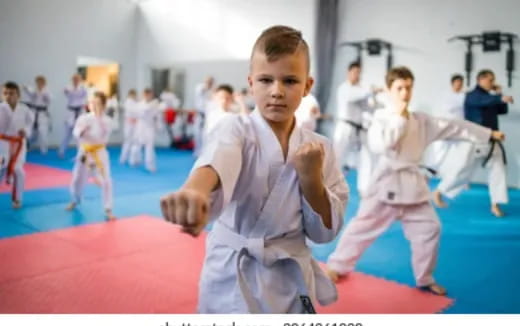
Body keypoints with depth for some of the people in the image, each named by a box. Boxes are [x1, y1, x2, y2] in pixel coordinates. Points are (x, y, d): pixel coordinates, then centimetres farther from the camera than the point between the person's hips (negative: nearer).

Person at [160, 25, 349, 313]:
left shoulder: (318, 148, -3)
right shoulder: (236, 129, -12)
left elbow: (324, 231, -1)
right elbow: (219, 157, -37)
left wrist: (312, 178, -18)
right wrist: (194, 191, -59)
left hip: (292, 278, 3)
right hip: (235, 277, -3)